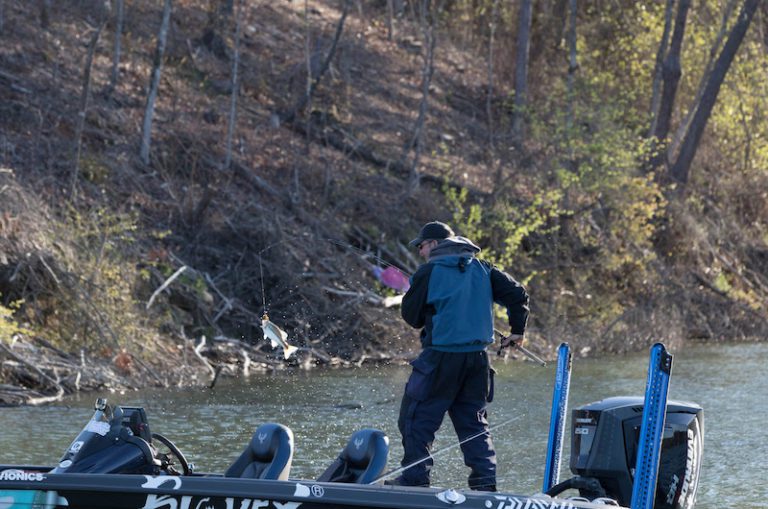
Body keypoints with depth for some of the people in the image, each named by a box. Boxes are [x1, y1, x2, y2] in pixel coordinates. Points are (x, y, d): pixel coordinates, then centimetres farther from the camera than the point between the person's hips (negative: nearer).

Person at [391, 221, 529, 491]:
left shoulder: (429, 271, -5)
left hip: (440, 357, -6)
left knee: (417, 418, 2)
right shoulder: (482, 269, 10)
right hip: (477, 357, 6)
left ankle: (415, 478, -1)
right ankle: (485, 481, 6)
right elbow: (516, 292, 7)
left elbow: (411, 315, 0)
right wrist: (517, 330, 15)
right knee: (474, 420, 13)